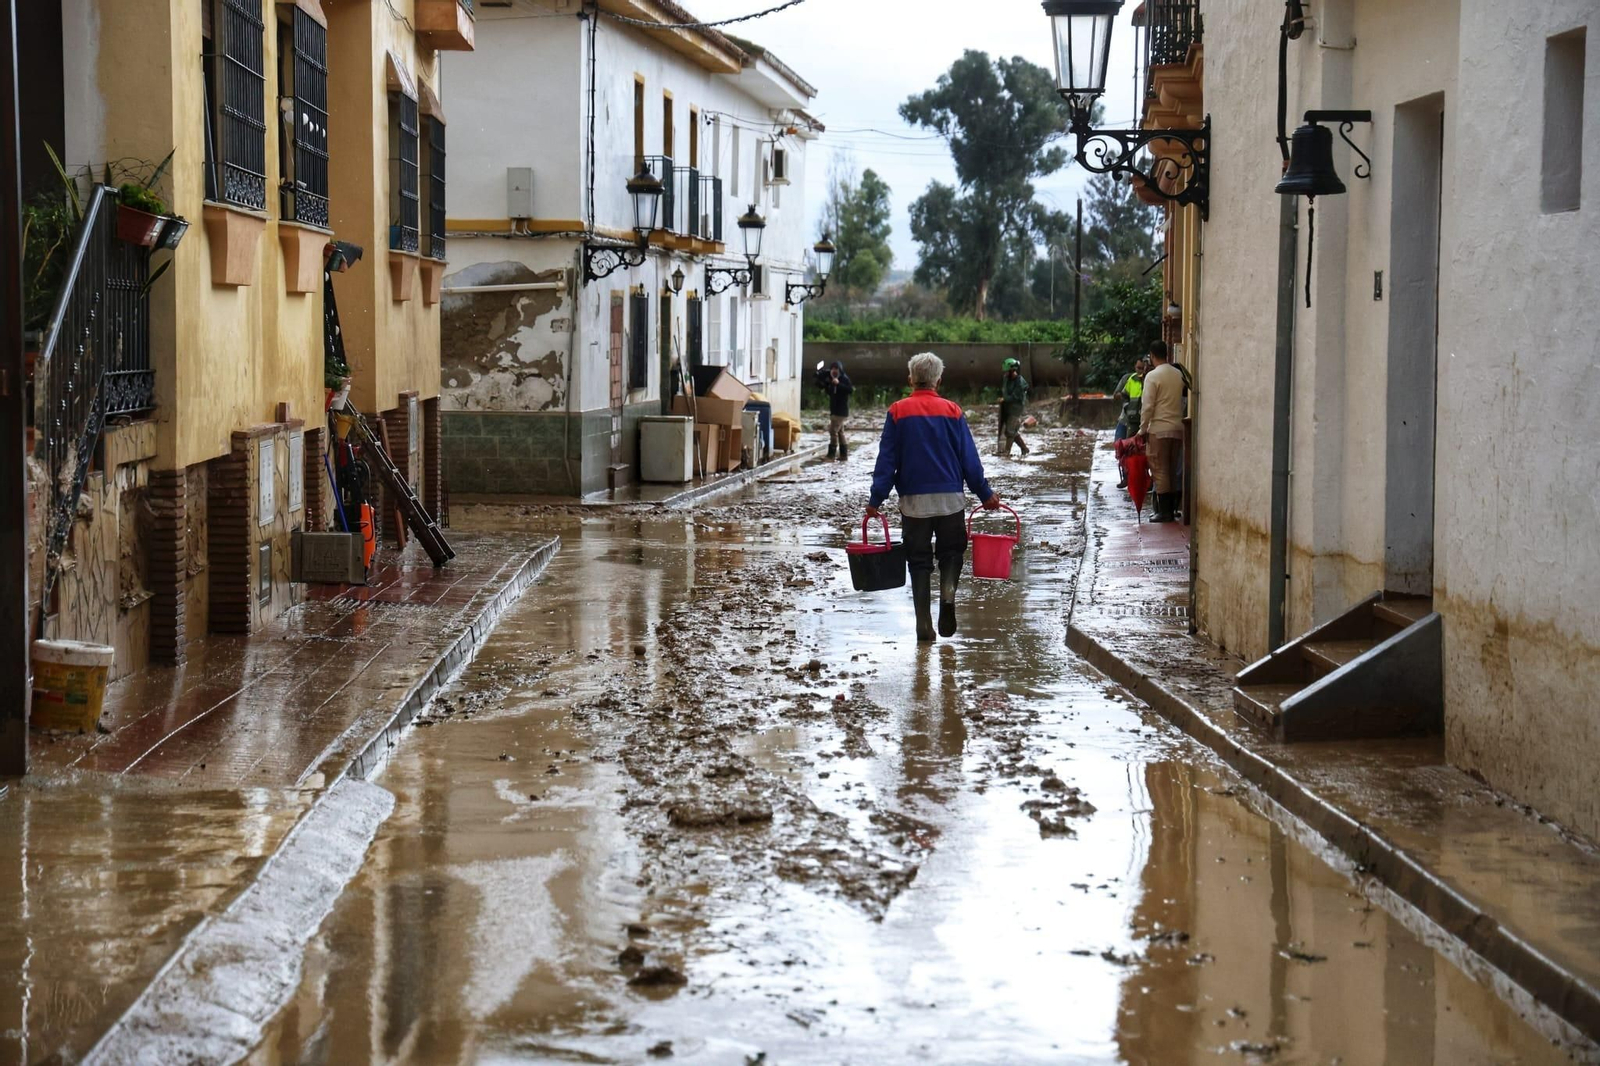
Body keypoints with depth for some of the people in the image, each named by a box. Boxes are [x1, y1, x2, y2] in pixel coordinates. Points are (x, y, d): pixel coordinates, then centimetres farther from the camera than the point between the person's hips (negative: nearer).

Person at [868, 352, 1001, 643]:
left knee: (919, 561, 8)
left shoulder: (898, 411, -1)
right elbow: (970, 458, 4)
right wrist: (985, 494, 12)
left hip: (914, 499, 0)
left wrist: (876, 499, 1)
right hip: (951, 497, 0)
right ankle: (948, 592, -12)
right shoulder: (952, 411, 1)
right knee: (952, 552, 17)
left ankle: (923, 624, 3)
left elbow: (887, 459, -2)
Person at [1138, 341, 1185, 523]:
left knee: (1160, 471, -2)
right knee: (1172, 470, 11)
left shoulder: (1152, 376, -11)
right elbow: (1181, 401, 10)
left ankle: (1164, 512, -4)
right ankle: (1172, 510, 12)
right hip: (1177, 427, 6)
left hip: (1159, 429, -6)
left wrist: (1143, 430, -5)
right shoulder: (1178, 375, 7)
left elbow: (1147, 406, -12)